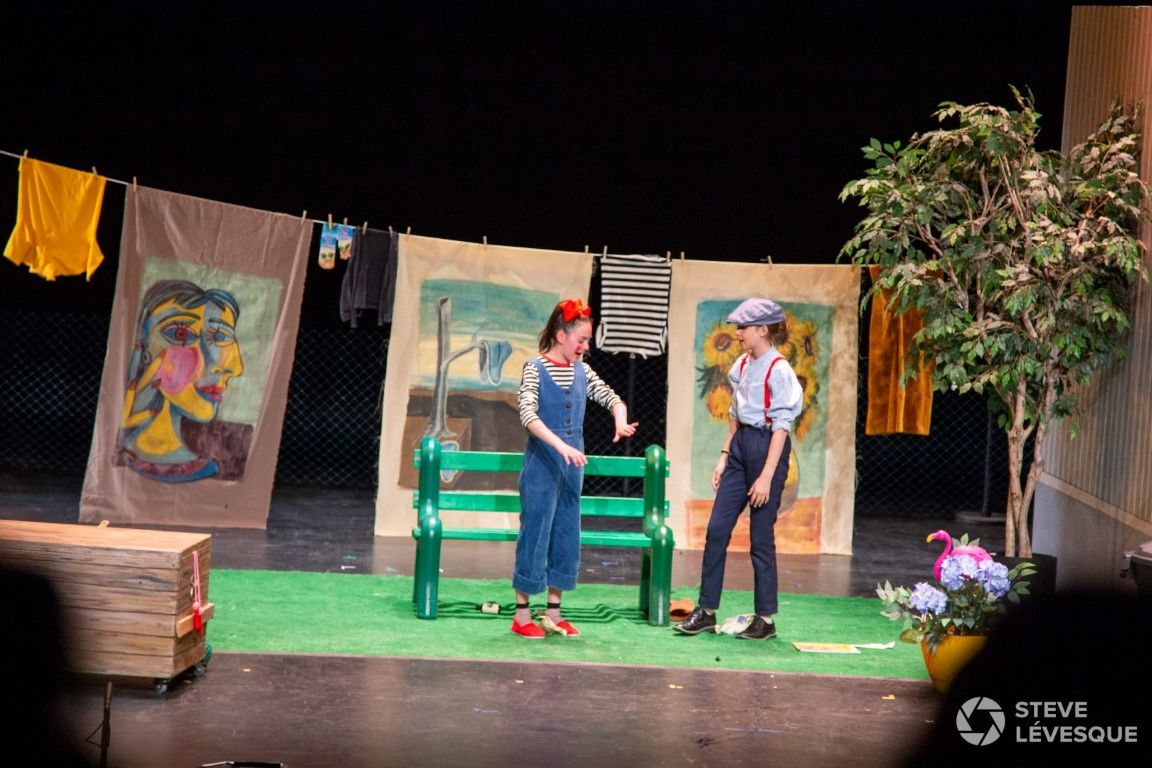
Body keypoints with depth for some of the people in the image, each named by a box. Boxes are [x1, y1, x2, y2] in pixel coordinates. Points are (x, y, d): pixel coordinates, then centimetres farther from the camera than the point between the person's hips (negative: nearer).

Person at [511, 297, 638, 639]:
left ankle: (553, 613, 19)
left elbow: (611, 397, 12)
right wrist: (560, 445, -33)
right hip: (541, 463, -6)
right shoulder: (535, 368, -10)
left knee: (566, 535, 9)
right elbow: (528, 415, -22)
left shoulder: (582, 371, 7)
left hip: (571, 464, 6)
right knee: (535, 533, -2)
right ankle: (522, 615, 8)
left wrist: (621, 420, -11)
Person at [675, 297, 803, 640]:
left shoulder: (779, 371, -13)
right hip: (740, 445, 8)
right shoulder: (741, 365, 9)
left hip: (767, 448, -7)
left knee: (761, 537, 0)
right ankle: (706, 611, 11)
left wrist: (766, 476, -18)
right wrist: (724, 456, 13)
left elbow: (781, 425, -15)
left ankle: (766, 618, 12)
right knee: (716, 528, 4)